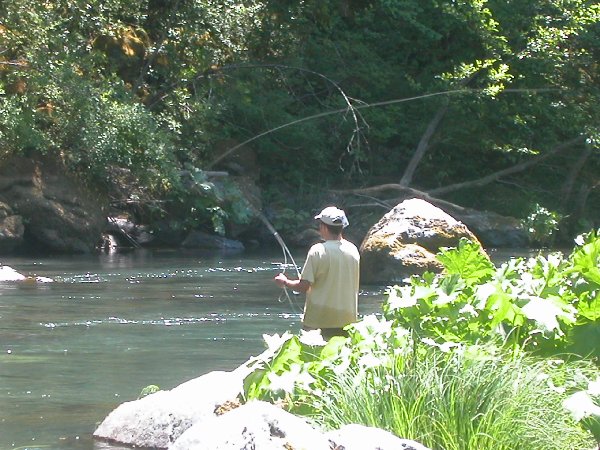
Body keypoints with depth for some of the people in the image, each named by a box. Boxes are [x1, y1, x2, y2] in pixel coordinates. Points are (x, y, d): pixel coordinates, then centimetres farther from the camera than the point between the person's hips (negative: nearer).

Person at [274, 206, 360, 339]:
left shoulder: (318, 251, -12)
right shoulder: (353, 250, 3)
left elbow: (303, 286, -11)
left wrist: (285, 282, 7)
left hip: (319, 320, -4)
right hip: (347, 320, 5)